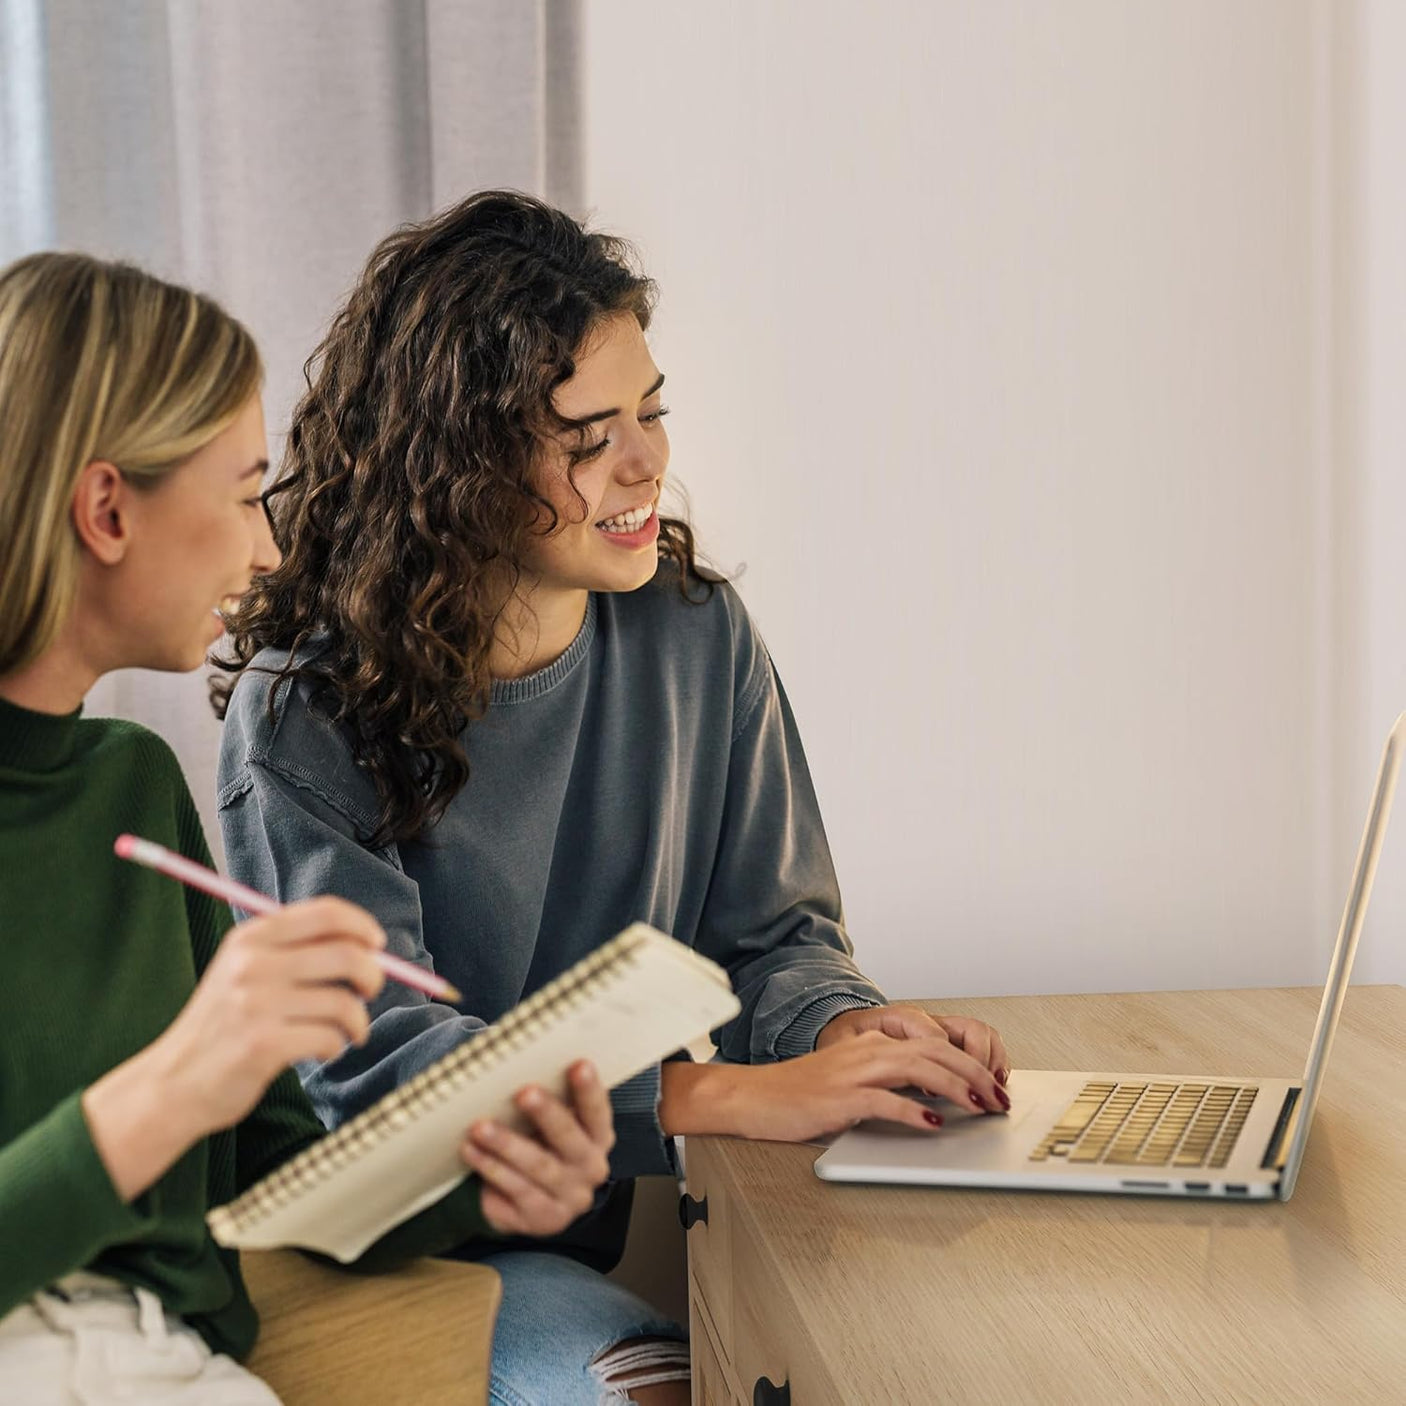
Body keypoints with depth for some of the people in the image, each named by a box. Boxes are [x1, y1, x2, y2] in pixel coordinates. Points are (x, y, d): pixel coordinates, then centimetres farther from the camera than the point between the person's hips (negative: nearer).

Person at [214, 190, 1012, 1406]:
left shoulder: (699, 638, 2)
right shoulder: (304, 712, -14)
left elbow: (773, 930, 7)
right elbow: (374, 1052, -22)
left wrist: (847, 1030, -18)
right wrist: (723, 1097, -31)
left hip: (631, 1212, 5)